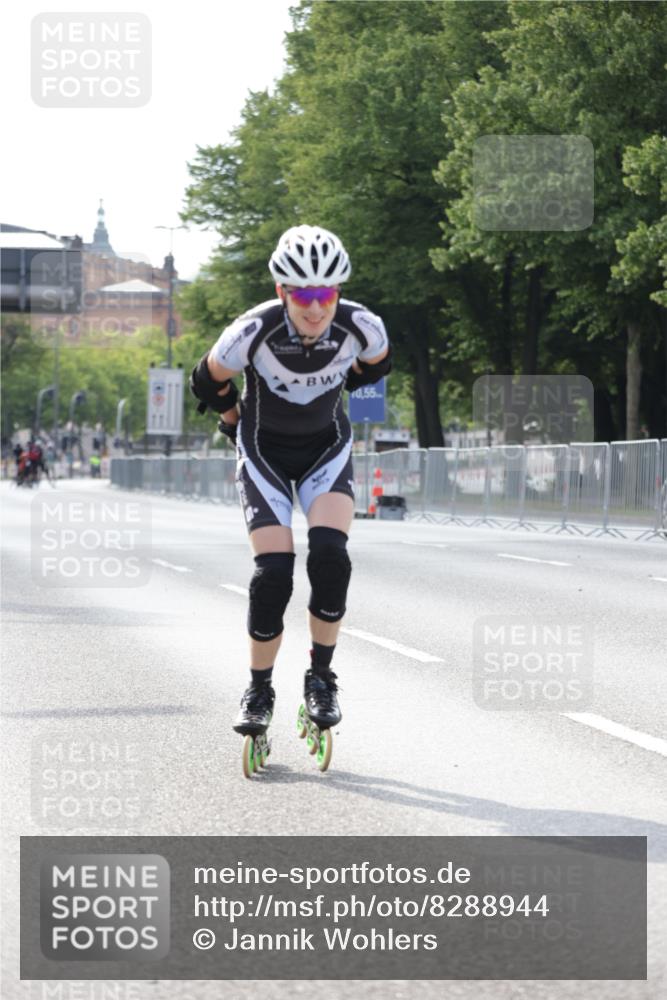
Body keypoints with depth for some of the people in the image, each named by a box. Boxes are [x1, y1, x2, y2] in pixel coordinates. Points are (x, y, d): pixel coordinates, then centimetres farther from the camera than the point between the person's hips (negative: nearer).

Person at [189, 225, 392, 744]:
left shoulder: (361, 326, -24)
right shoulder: (254, 330, -29)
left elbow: (375, 365, 3)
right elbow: (208, 381, -7)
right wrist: (235, 420, 8)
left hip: (327, 446, 1)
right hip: (266, 451, -1)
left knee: (329, 554, -22)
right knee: (274, 571, -14)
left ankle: (321, 678, -4)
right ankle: (259, 690, 6)